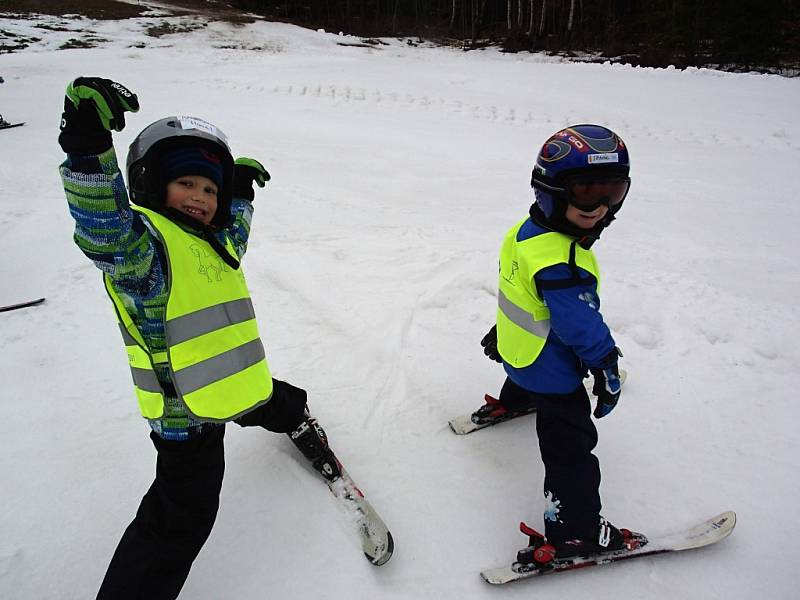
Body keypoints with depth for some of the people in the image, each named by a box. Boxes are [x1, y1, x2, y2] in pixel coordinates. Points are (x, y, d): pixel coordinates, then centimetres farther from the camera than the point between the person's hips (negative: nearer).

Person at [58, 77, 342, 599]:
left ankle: (300, 428, 72)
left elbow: (233, 241, 32)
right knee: (179, 521, -10)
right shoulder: (141, 238, -21)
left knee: (279, 404, 38)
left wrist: (241, 193, 26)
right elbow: (104, 233, -45)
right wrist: (88, 148, -57)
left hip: (227, 383, 10)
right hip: (184, 408, -10)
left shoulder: (207, 242, 8)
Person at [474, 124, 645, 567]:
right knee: (570, 446, 1)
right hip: (554, 369, -10)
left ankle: (509, 404, 74)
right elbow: (583, 325, -30)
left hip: (518, 346, 10)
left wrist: (503, 330, 24)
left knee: (529, 378, 42)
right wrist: (608, 370, -14)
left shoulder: (529, 230, -7)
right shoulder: (559, 261, -38)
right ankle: (574, 531, 13)